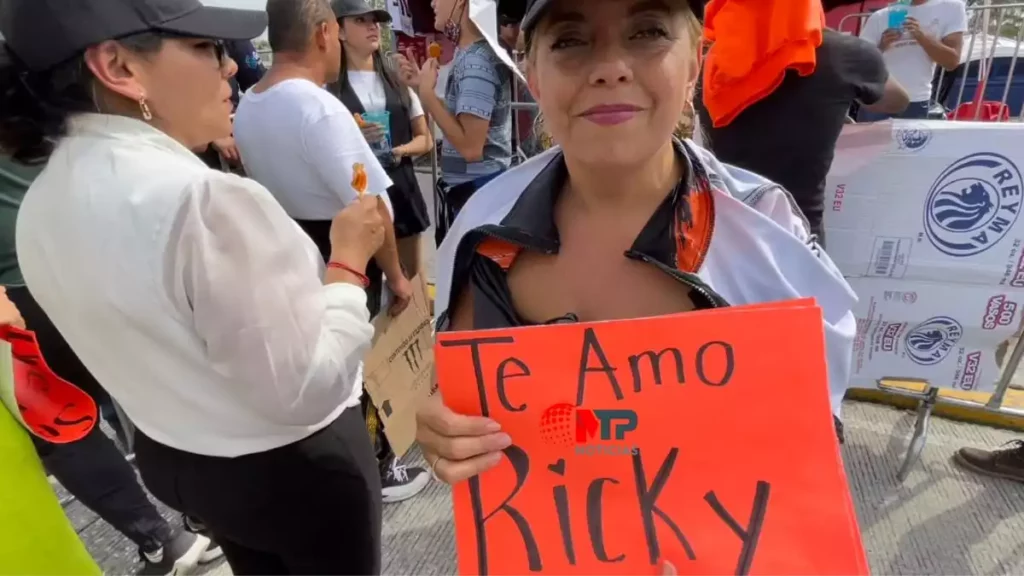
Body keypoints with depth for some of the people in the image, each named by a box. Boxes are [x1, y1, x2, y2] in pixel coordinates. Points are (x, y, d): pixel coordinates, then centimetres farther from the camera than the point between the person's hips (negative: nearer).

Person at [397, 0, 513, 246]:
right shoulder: (466, 55, 10)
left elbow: (470, 146, -25)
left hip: (476, 190, -9)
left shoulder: (477, 61, -18)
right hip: (463, 187, 9)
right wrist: (420, 85, 6)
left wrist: (427, 92, -18)